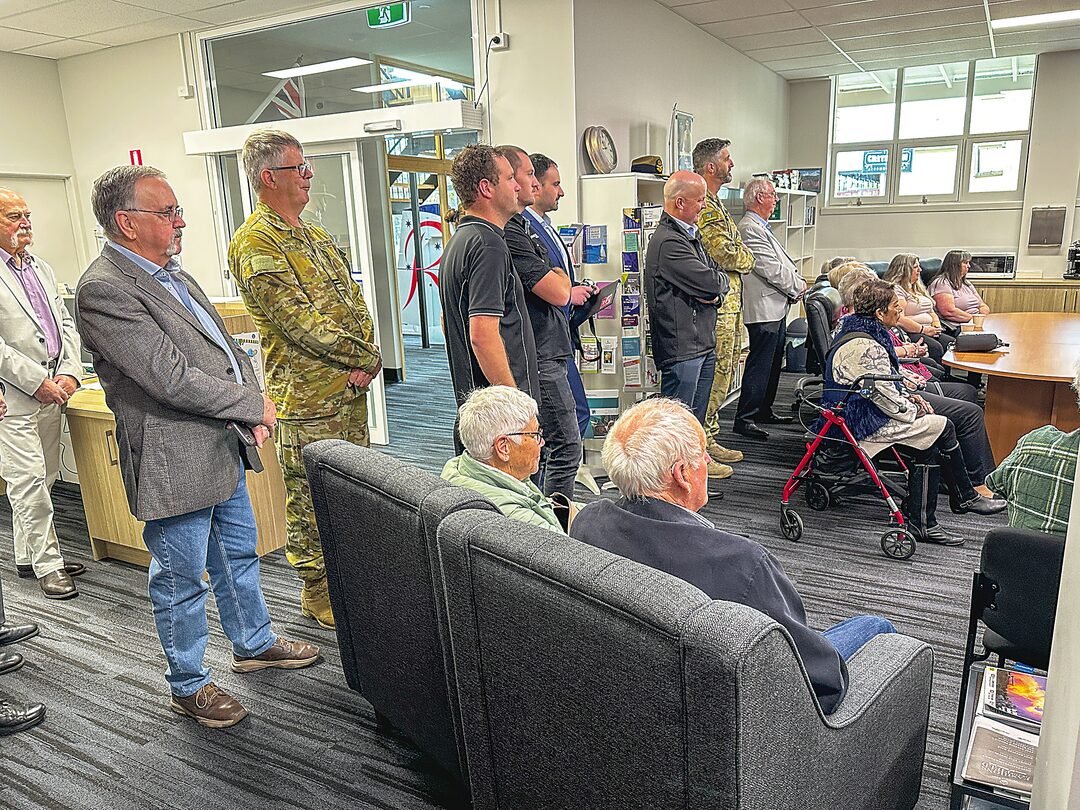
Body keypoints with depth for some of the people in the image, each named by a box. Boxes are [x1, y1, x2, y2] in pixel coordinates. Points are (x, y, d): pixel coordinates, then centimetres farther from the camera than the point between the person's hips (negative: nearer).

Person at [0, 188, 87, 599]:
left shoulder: (42, 268, 16)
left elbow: (66, 323, 16)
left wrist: (69, 373, 1)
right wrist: (37, 381, -15)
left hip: (52, 390, 7)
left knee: (42, 479, 13)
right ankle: (47, 564, 4)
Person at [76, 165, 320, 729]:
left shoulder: (171, 273, 10)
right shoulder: (103, 291, -20)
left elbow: (225, 343, 15)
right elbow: (173, 380, -26)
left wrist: (251, 408, -2)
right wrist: (255, 406, -14)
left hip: (223, 447, 9)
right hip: (175, 461, -9)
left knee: (239, 554, 23)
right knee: (182, 579, 8)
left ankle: (254, 643, 43)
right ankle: (188, 686, 27)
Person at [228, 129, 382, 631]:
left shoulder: (315, 235, 17)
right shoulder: (254, 244, -11)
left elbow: (353, 298, 14)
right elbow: (296, 319, -19)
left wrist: (366, 355, -3)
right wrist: (364, 357, -13)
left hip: (350, 387, 9)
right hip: (306, 396, -8)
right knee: (311, 499, 2)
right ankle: (318, 595, 17)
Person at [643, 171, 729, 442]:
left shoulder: (692, 234, 16)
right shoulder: (668, 241, -17)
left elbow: (722, 285, 18)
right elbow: (711, 282, -21)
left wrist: (715, 294, -5)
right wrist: (721, 279, 3)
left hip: (704, 343, 10)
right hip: (681, 346, -10)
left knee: (697, 417, 19)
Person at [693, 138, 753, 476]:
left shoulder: (714, 204, 21)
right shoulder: (704, 207, -15)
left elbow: (731, 251, 23)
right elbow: (727, 255, -21)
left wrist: (738, 255, 2)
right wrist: (747, 257, 0)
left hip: (728, 305, 11)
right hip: (716, 306, -11)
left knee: (720, 377, 16)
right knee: (713, 378, -7)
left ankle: (708, 440, 26)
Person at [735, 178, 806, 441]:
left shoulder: (761, 227, 19)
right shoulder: (750, 228, -15)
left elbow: (782, 262, 21)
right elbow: (771, 269, -19)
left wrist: (796, 284, 4)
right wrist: (798, 286, -7)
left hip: (776, 306, 11)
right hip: (764, 309, -11)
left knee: (772, 362, 17)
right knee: (759, 364, -8)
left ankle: (764, 411, 27)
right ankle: (745, 418, -3)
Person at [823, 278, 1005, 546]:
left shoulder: (852, 327, 9)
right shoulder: (867, 347, -25)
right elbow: (885, 397, -21)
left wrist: (908, 395, 11)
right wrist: (915, 411, -3)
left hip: (850, 413, 11)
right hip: (865, 423, -11)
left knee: (929, 447, 8)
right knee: (943, 428, -2)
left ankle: (921, 522, 12)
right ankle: (965, 497, 16)